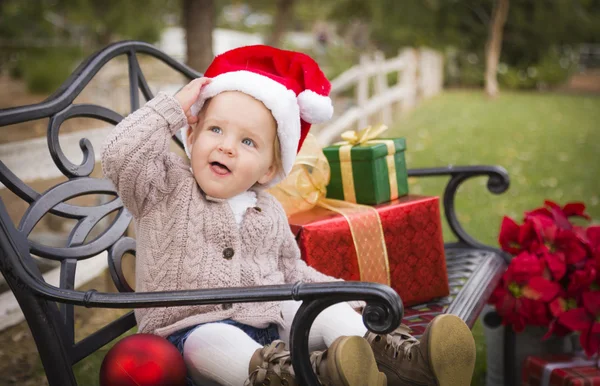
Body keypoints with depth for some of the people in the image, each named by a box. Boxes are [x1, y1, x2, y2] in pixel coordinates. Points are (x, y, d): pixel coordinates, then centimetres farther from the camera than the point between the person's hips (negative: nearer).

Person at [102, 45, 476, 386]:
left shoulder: (269, 212, 17)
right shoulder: (167, 189, 3)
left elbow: (289, 269, 26)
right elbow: (120, 156, -14)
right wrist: (173, 107, -10)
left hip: (270, 321, 6)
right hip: (194, 330, -5)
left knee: (327, 310, -17)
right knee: (214, 342, -38)